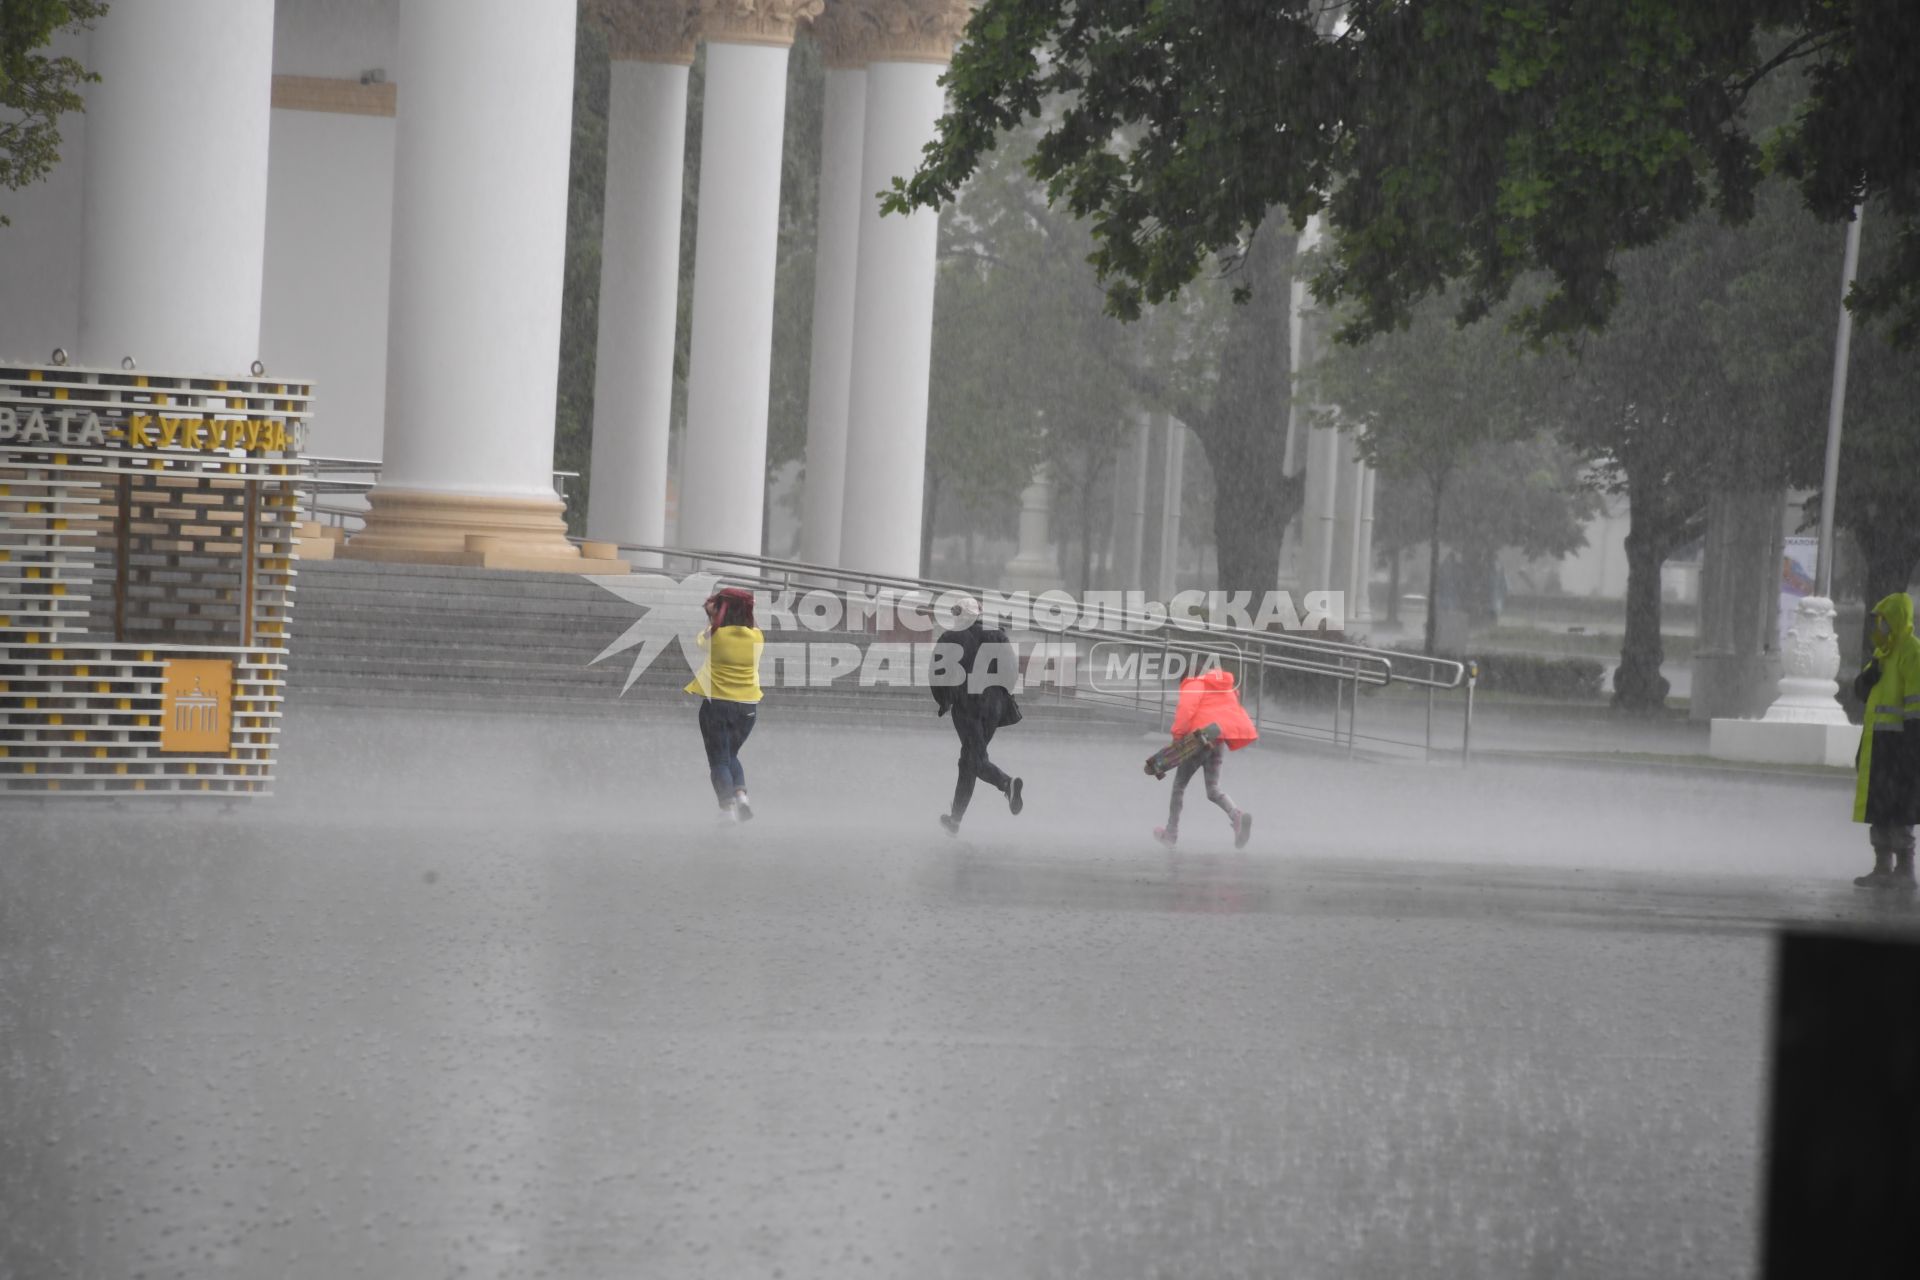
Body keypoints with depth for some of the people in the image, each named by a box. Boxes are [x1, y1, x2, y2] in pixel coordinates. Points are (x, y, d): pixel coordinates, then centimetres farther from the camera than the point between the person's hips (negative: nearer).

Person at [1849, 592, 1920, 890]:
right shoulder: (1883, 652, 17)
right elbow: (1861, 691, 18)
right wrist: (1868, 676, -5)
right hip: (1877, 742, 9)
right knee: (1877, 808, 12)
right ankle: (1883, 868, 18)